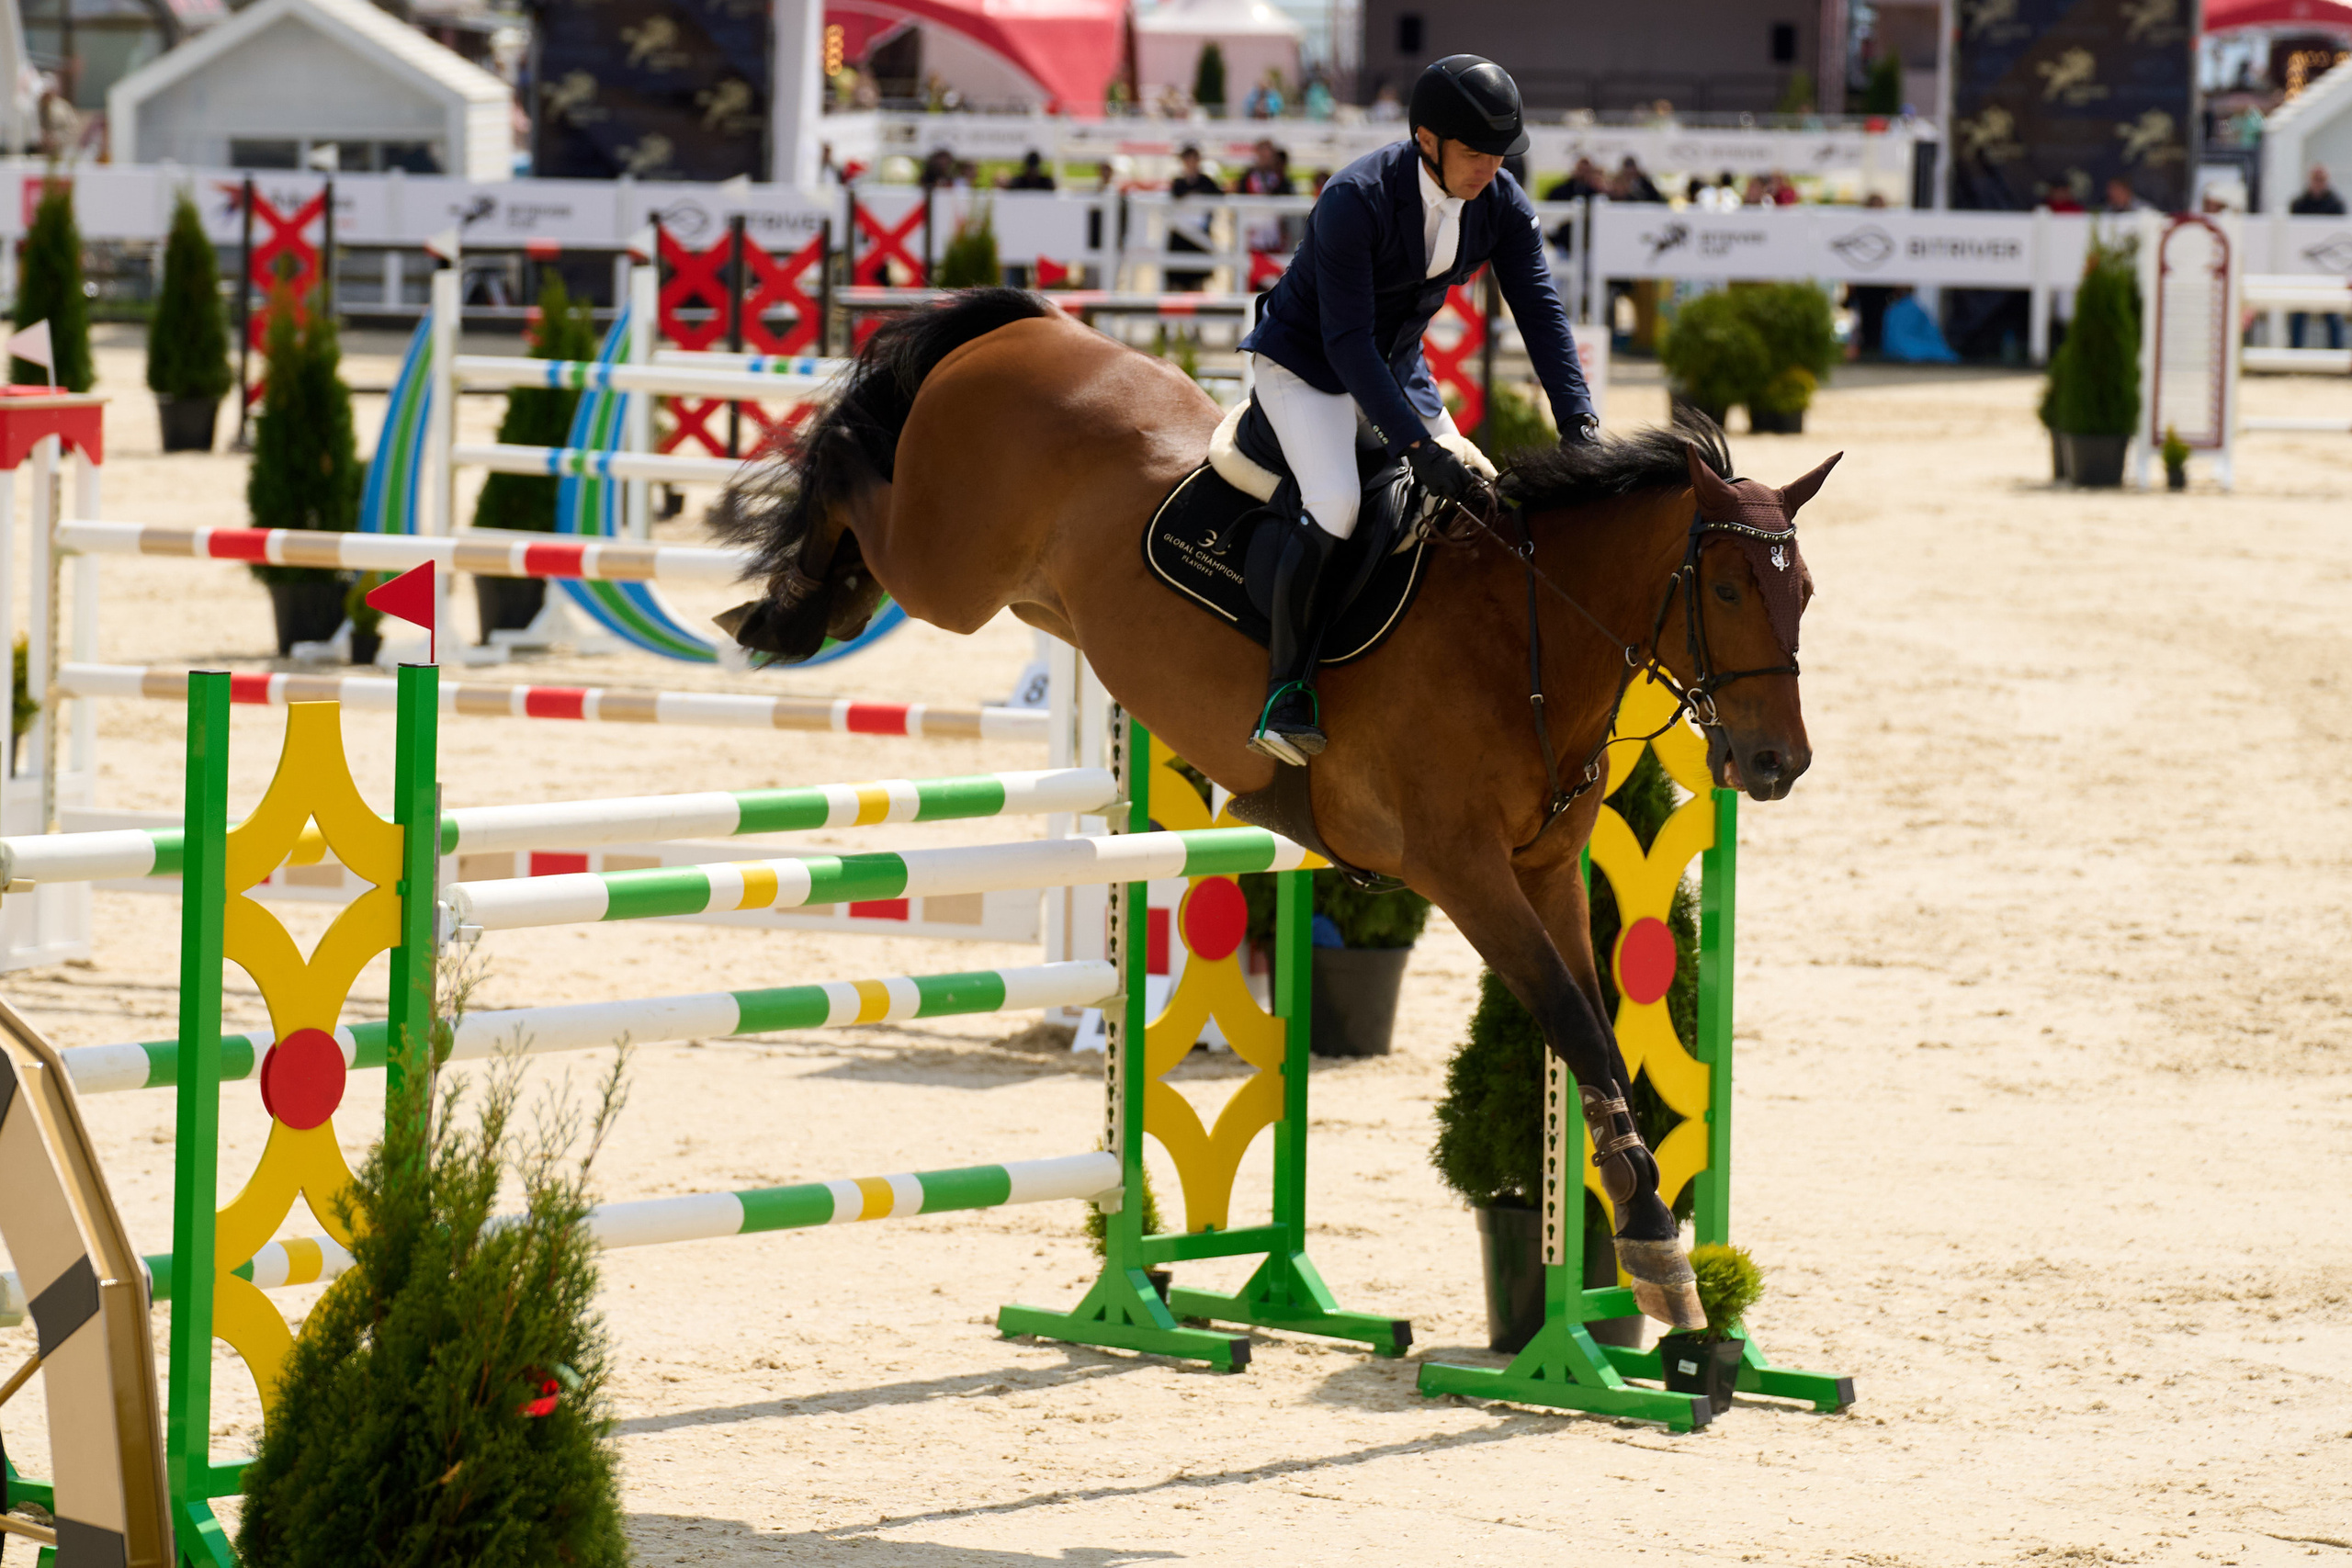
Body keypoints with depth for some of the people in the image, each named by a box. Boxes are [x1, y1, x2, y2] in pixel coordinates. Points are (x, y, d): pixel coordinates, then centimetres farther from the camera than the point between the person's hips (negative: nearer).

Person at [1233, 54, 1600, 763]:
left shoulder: (1502, 205, -13)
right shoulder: (1356, 200, -32)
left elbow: (1541, 312, -14)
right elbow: (1345, 341, -33)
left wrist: (1578, 423, -28)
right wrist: (1415, 447, -40)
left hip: (1395, 366, 7)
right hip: (1307, 360, -7)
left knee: (1489, 500, 1)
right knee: (1335, 505, -29)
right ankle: (1285, 691, -20)